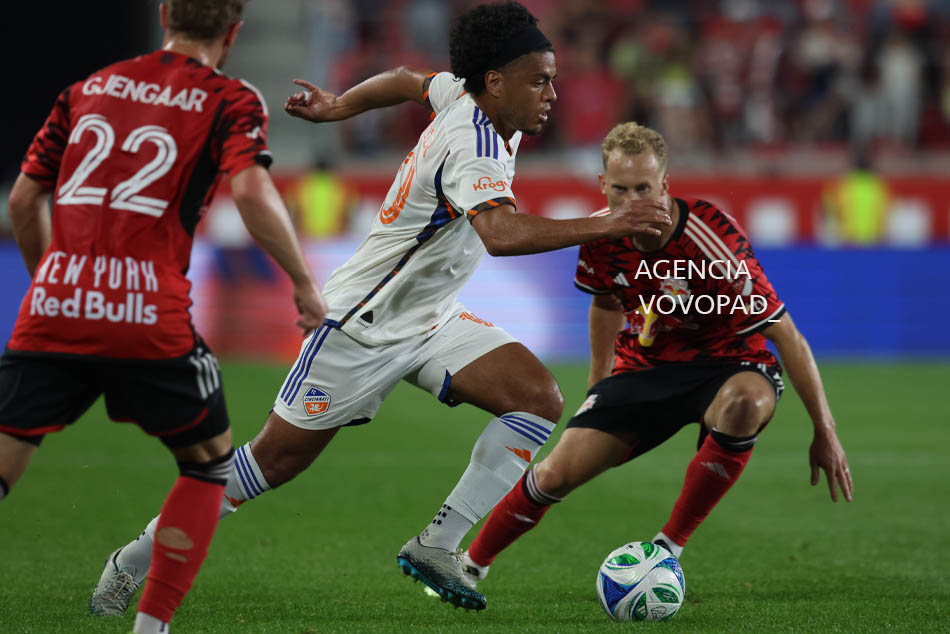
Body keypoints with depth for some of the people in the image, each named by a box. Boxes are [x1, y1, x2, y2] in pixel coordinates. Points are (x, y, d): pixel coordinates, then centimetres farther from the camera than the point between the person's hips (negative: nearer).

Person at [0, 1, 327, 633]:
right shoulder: (230, 101, 7)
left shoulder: (89, 87, 20)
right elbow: (252, 191, -11)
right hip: (148, 318, -3)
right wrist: (305, 283, 0)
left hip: (51, 305, 3)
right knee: (210, 462, 19)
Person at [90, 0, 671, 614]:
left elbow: (408, 79, 19)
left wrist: (339, 106, 33)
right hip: (365, 326, -9)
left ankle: (438, 546, -8)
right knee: (277, 458, 1)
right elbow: (498, 232, -49)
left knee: (540, 399, -11)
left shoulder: (464, 96, -2)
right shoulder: (472, 146, -30)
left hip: (432, 321, 9)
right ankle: (140, 556, 18)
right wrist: (603, 225, -49)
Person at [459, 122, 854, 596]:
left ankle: (669, 547, -23)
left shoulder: (712, 242, -29)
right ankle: (471, 564, 17)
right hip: (644, 366, 4)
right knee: (559, 472, -10)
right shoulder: (602, 234, -11)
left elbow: (787, 336, -22)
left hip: (725, 365, -4)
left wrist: (824, 432, -22)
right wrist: (597, 388, 23)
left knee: (745, 402, -40)